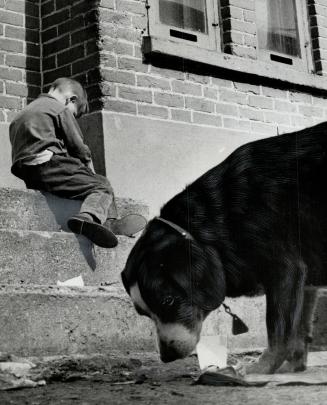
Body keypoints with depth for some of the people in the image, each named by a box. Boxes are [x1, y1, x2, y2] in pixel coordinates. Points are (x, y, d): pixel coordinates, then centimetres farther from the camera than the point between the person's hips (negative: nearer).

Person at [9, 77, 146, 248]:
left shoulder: (21, 115, 30)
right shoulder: (60, 109, 5)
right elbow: (77, 146, -1)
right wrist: (89, 169, 16)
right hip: (48, 165, -9)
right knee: (102, 188, -9)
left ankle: (110, 223, 2)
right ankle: (88, 216, -41)